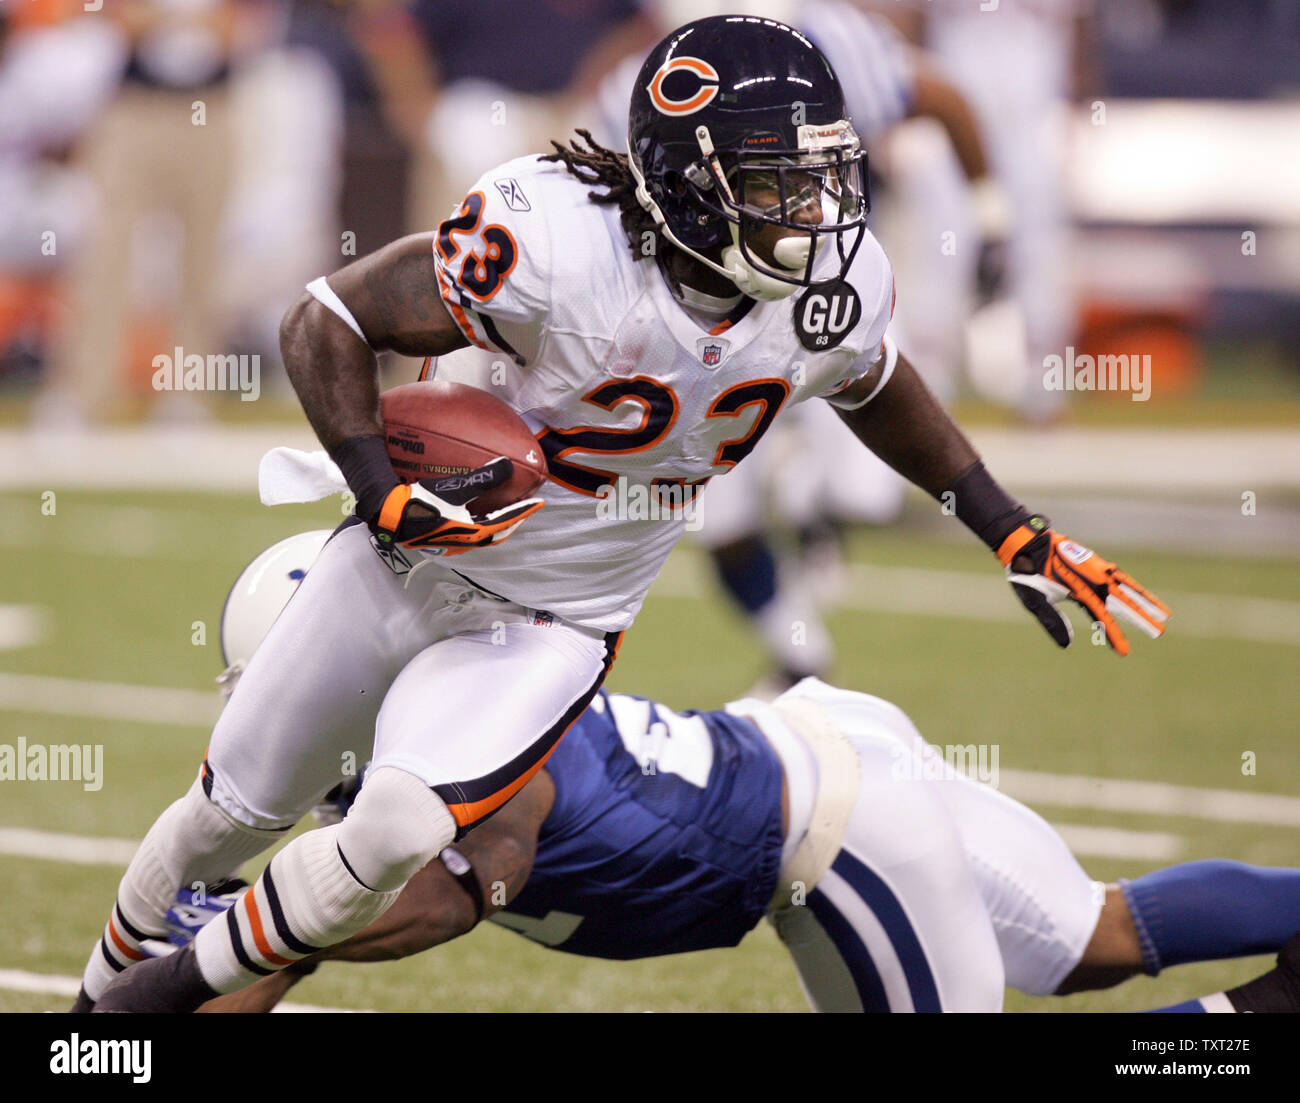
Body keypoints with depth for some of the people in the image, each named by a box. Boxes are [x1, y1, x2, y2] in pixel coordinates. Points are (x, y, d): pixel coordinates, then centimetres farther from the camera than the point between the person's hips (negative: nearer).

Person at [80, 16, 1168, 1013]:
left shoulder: (839, 291, -15)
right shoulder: (554, 245, -31)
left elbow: (876, 387, 11)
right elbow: (328, 323, -20)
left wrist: (1014, 531, 11)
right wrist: (384, 496, -31)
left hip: (550, 631, 2)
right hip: (411, 562, -2)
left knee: (398, 835, -22)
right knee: (240, 806, 15)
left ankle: (184, 985, 3)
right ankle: (101, 991, 45)